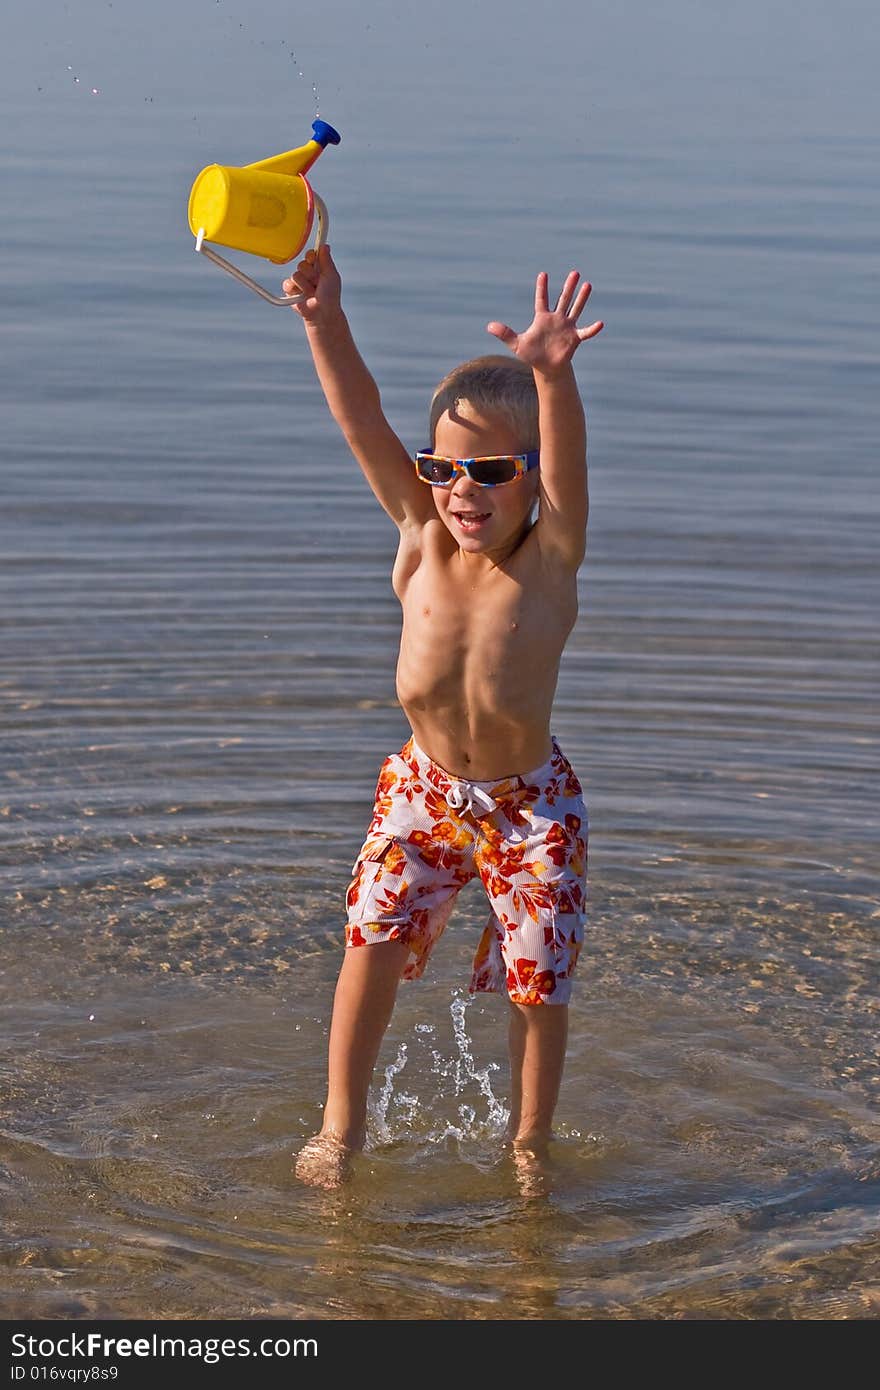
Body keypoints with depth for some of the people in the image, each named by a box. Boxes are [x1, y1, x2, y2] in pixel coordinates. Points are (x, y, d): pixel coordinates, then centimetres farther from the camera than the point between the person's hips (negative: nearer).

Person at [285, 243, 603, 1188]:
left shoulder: (548, 564, -20)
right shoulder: (422, 543, -12)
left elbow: (565, 466, -41)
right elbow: (363, 425, -22)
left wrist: (552, 377, -61)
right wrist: (325, 323, -37)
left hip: (529, 803, -2)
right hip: (423, 790, 2)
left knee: (537, 981, 3)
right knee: (372, 940, -6)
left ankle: (528, 1140, 27)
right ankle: (341, 1125, 14)